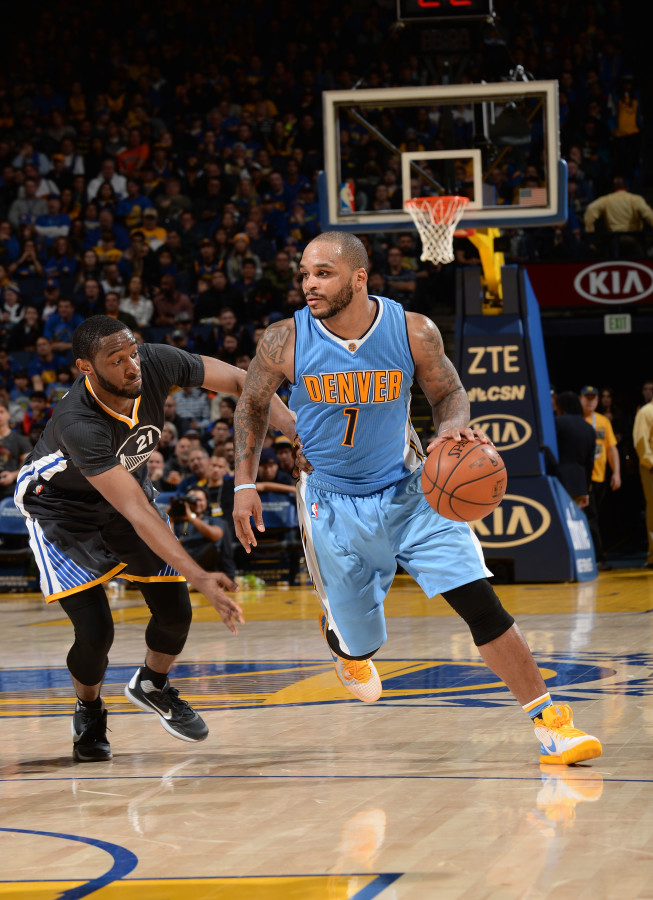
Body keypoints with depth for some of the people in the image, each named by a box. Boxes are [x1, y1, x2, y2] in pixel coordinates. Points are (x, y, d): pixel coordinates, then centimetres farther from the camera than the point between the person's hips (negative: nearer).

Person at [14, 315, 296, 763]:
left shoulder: (156, 364, -26)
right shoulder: (77, 423, -41)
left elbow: (239, 380, -13)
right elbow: (136, 512, -43)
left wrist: (297, 430, -25)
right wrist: (201, 578, -47)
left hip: (127, 486, 5)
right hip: (62, 507, -5)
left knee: (175, 612, 0)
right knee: (95, 632, -14)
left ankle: (153, 685, 33)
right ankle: (89, 713, 19)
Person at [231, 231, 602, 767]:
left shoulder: (413, 332, -16)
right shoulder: (285, 342, -15)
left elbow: (449, 391, 2)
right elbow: (253, 405, 3)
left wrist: (453, 423, -21)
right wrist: (245, 484, -2)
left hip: (408, 492, 0)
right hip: (334, 504, 0)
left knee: (480, 602, -15)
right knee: (360, 642, 8)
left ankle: (551, 723, -9)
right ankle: (341, 637, 50)